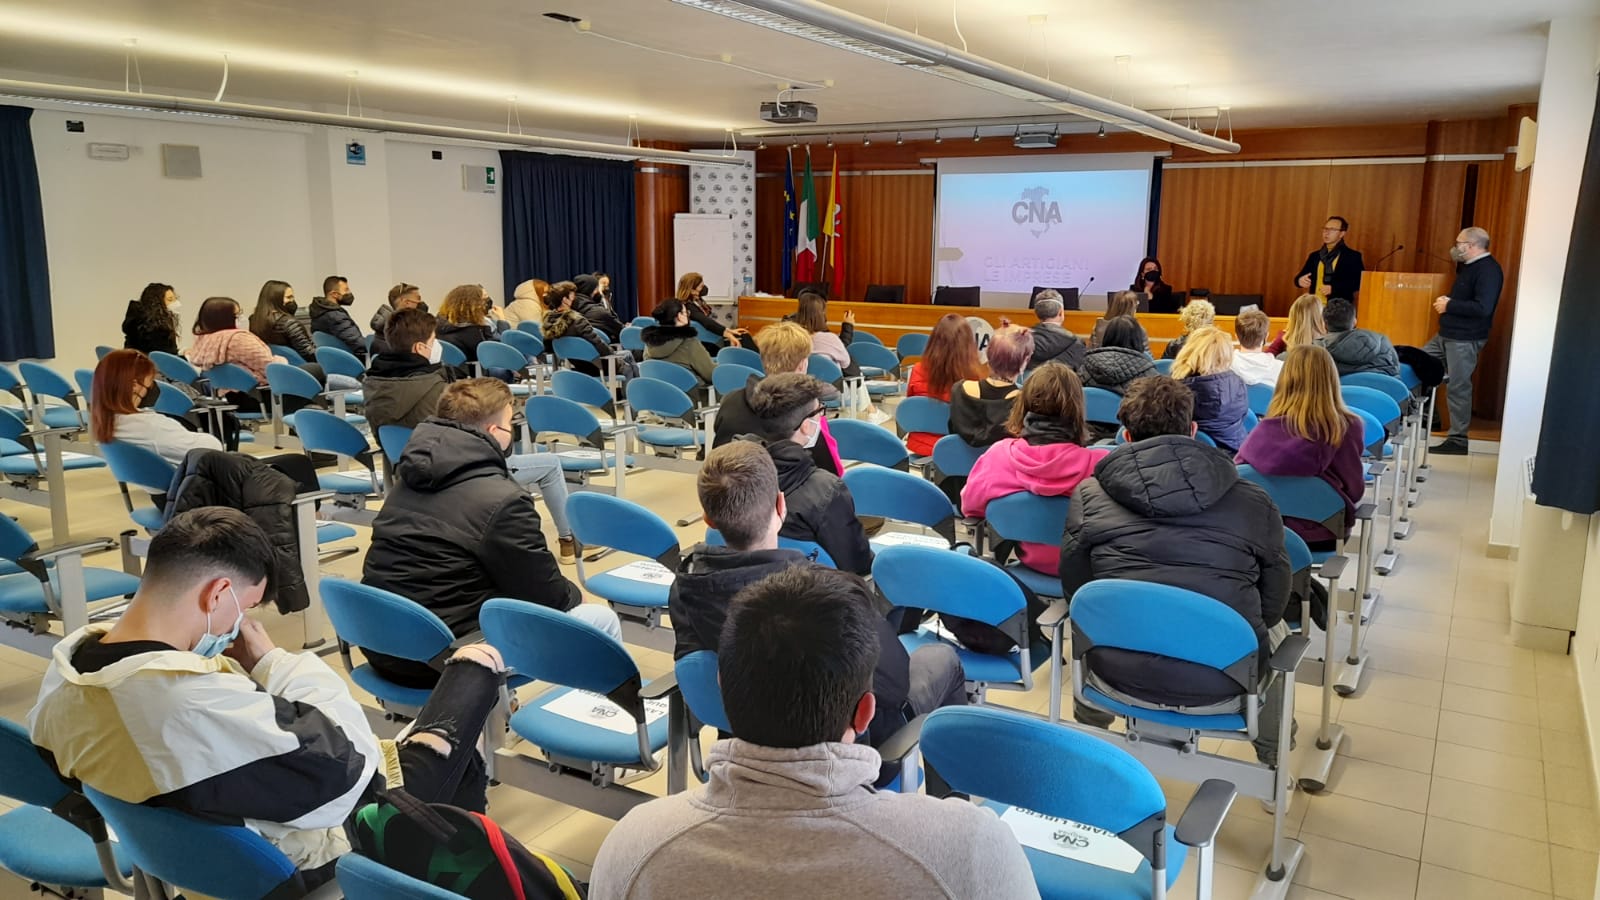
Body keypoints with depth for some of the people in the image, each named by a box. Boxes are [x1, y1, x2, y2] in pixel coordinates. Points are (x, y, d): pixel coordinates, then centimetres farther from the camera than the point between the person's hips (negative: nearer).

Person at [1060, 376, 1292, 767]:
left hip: (1120, 676, 1)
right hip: (1220, 683, 0)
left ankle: (1089, 725, 54)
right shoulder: (1254, 501, -4)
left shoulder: (1089, 494, -3)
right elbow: (1273, 602, 4)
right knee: (1275, 628, 33)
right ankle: (1271, 753, 50)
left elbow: (1074, 588, 5)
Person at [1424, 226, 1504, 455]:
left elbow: (1483, 308, -25)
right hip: (1446, 334, 10)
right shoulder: (1468, 266, 14)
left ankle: (1458, 439, 0)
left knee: (1458, 387, -6)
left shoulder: (1488, 270, -15)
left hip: (1465, 339, -10)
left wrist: (1449, 305, -17)